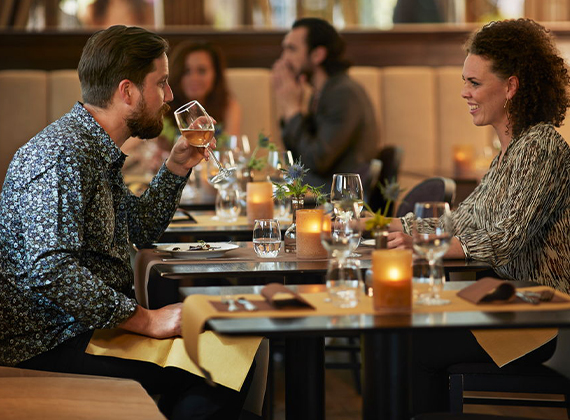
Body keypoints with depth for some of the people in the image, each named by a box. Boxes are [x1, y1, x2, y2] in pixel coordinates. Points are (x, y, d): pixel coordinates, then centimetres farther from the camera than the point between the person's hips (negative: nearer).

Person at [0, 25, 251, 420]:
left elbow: (141, 228, 30)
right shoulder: (63, 154, -18)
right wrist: (146, 320, -26)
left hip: (92, 324, 10)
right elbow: (49, 270, -28)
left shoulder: (99, 150, 15)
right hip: (52, 345, -10)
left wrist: (177, 167, 16)